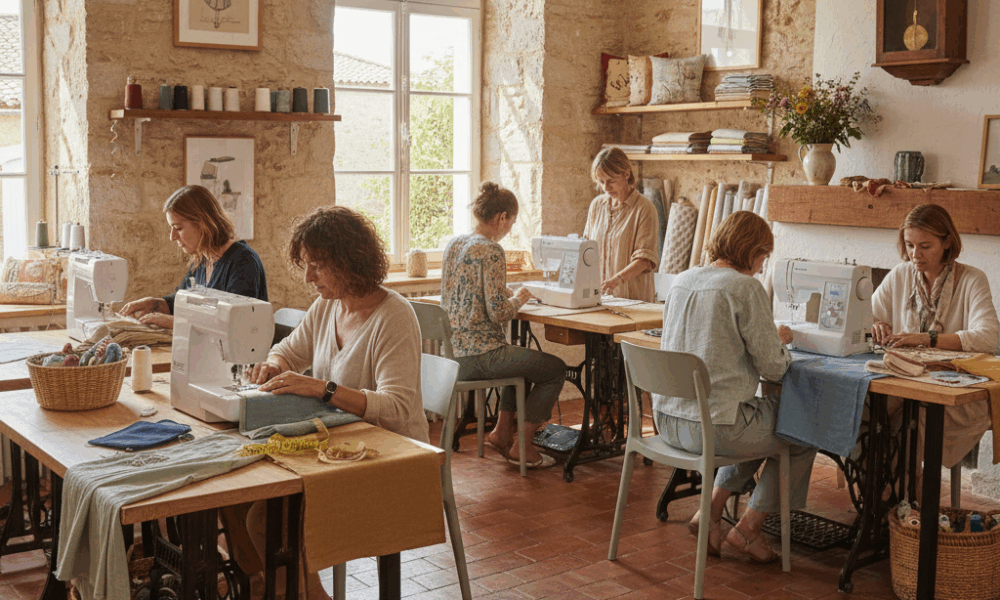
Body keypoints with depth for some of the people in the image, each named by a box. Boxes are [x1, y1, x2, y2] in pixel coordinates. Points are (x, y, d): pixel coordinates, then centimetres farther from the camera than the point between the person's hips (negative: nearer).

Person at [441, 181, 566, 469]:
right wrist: (519, 299, -2)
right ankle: (521, 447, 12)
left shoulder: (454, 244, 8)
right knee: (556, 369, 7)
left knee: (524, 360, 32)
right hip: (480, 354, -9)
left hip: (454, 350, 9)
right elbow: (498, 313, -21)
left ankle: (502, 430, 27)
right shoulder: (491, 251, -18)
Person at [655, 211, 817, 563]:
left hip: (668, 421, 8)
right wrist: (780, 341, 11)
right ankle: (747, 529, 17)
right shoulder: (745, 288, -13)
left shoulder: (682, 281, 10)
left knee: (757, 426, 31)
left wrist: (769, 338, 24)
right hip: (712, 425, -8)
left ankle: (711, 511, 20)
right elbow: (773, 368, -11)